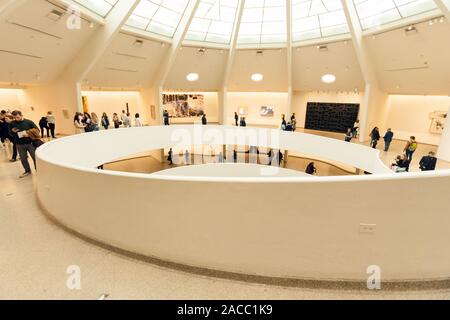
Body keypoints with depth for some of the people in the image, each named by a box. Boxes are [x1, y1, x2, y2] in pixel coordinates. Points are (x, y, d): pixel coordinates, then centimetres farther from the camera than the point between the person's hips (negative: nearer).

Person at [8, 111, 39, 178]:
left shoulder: (29, 122, -5)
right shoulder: (12, 124, 2)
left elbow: (37, 130, -3)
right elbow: (10, 133, 12)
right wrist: (12, 131, -11)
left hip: (30, 143, -3)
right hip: (20, 145, 3)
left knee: (35, 157, 2)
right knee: (23, 159, 11)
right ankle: (27, 171, 26)